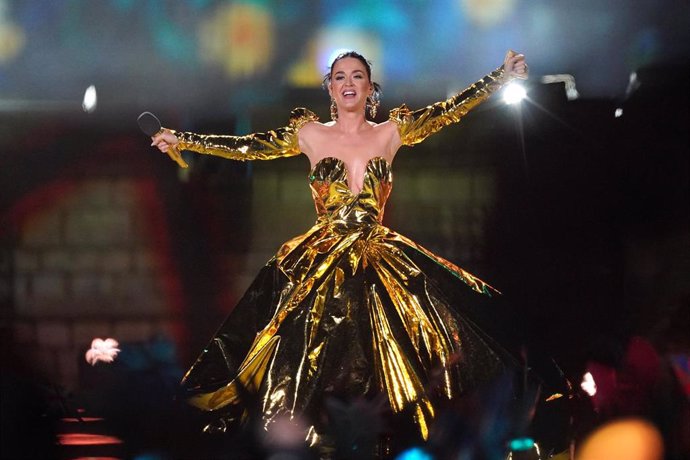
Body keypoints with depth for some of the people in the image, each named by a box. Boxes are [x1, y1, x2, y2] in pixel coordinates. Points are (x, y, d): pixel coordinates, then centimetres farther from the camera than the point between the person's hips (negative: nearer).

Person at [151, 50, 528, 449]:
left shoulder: (391, 132, 7)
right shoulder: (309, 134, 7)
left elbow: (450, 110, 5)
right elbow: (249, 147, 4)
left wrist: (503, 76, 1)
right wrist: (183, 141, 0)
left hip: (381, 260, 1)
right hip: (321, 259, -1)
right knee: (311, 357, -5)